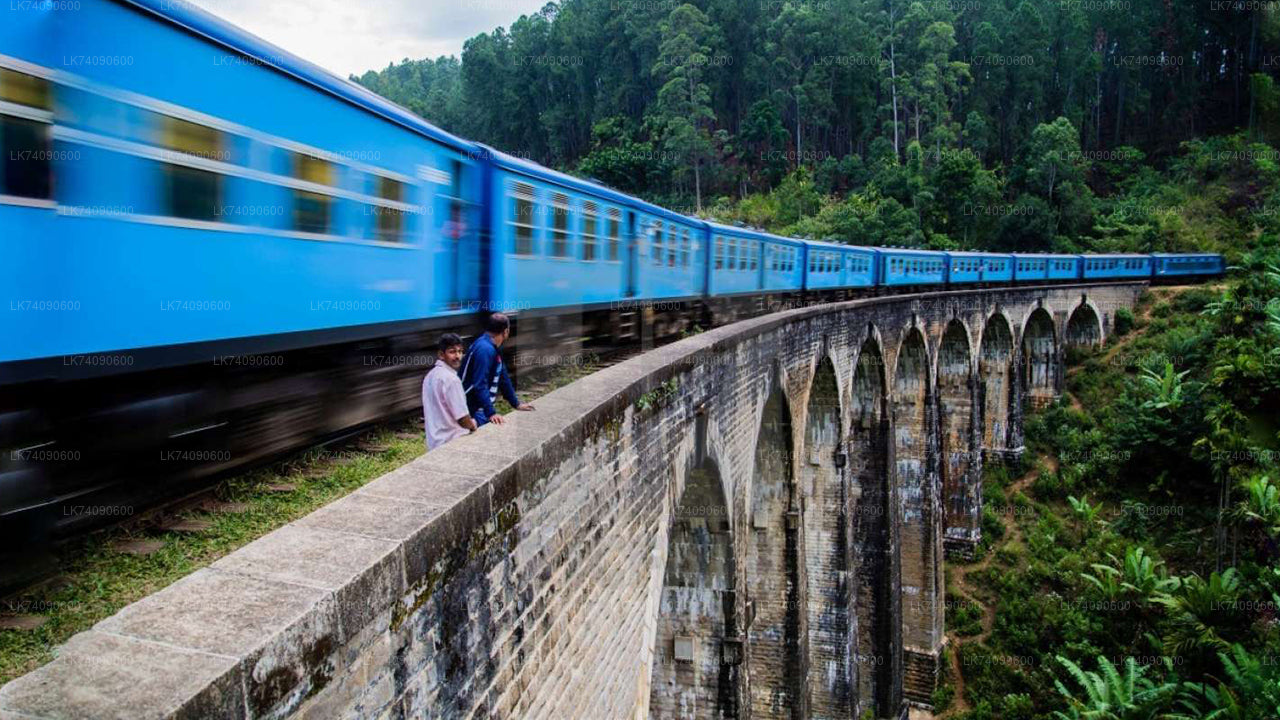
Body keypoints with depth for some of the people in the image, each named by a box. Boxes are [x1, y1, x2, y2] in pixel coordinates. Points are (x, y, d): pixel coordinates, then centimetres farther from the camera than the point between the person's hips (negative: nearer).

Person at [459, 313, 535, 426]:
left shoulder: (493, 349, 12)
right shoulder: (485, 349, -20)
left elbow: (503, 378, 21)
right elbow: (480, 385, -27)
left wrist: (516, 403, 24)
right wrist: (490, 413, -30)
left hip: (481, 409, 10)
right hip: (472, 409, -10)